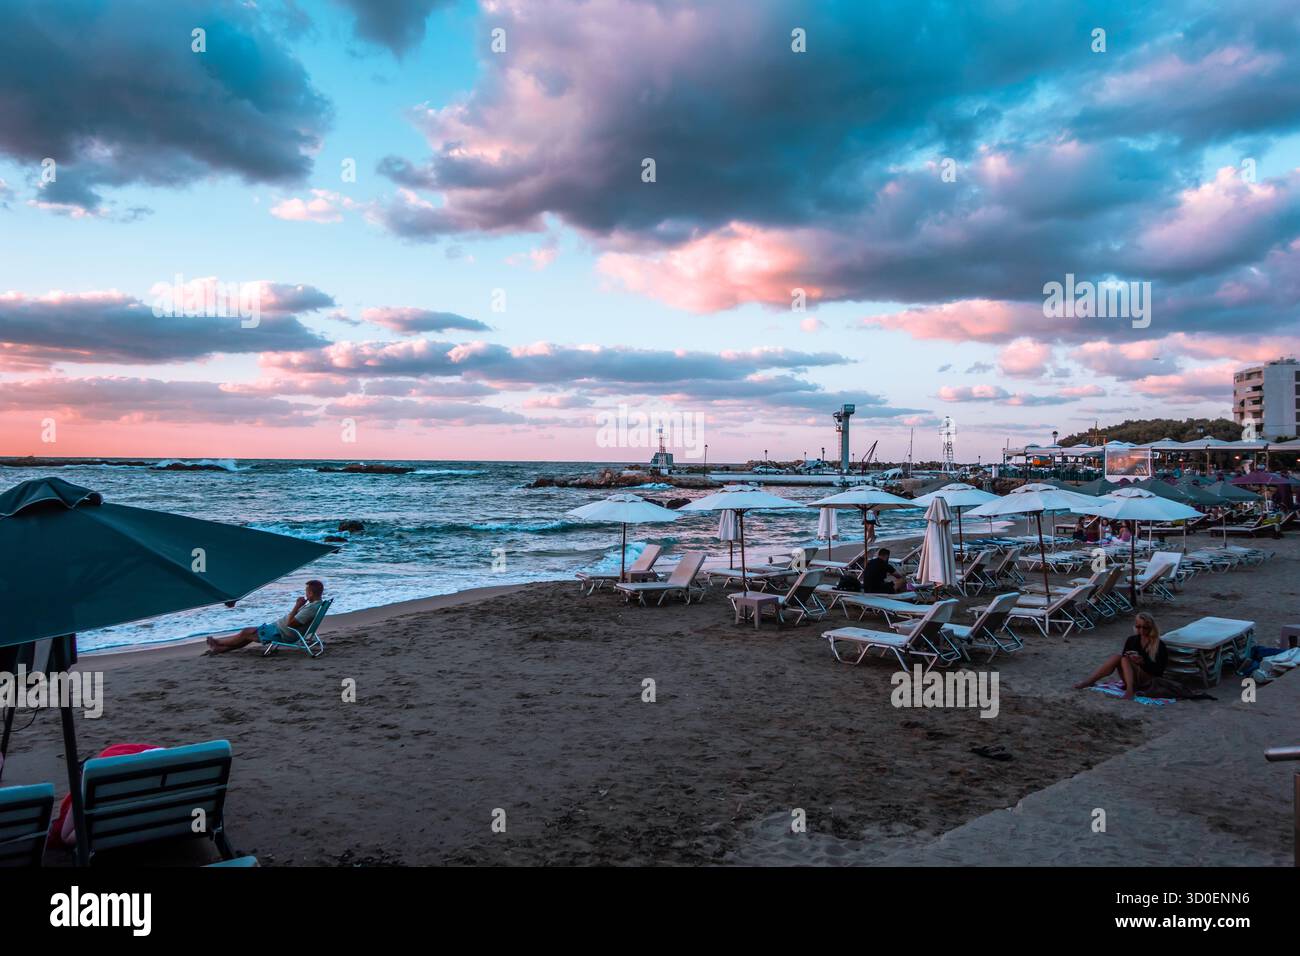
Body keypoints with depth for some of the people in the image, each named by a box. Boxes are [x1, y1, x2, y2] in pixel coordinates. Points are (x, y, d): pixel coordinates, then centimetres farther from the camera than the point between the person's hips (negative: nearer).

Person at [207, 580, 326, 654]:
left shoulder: (312, 608, -28)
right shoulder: (315, 604, 3)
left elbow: (290, 623, -28)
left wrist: (297, 606, -23)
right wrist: (299, 606, -3)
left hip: (283, 633, -9)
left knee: (246, 633, 6)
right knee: (249, 632, 16)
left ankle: (217, 642, 27)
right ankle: (220, 649, 25)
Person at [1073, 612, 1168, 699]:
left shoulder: (1159, 645, -2)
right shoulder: (1132, 640, 11)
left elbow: (1159, 670, -7)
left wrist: (1143, 662, -24)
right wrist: (1128, 656, -14)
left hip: (1150, 681, -4)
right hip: (1133, 680, 4)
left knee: (1124, 659, -29)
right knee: (1116, 657, -25)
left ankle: (1130, 690, -46)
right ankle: (1089, 681, -32)